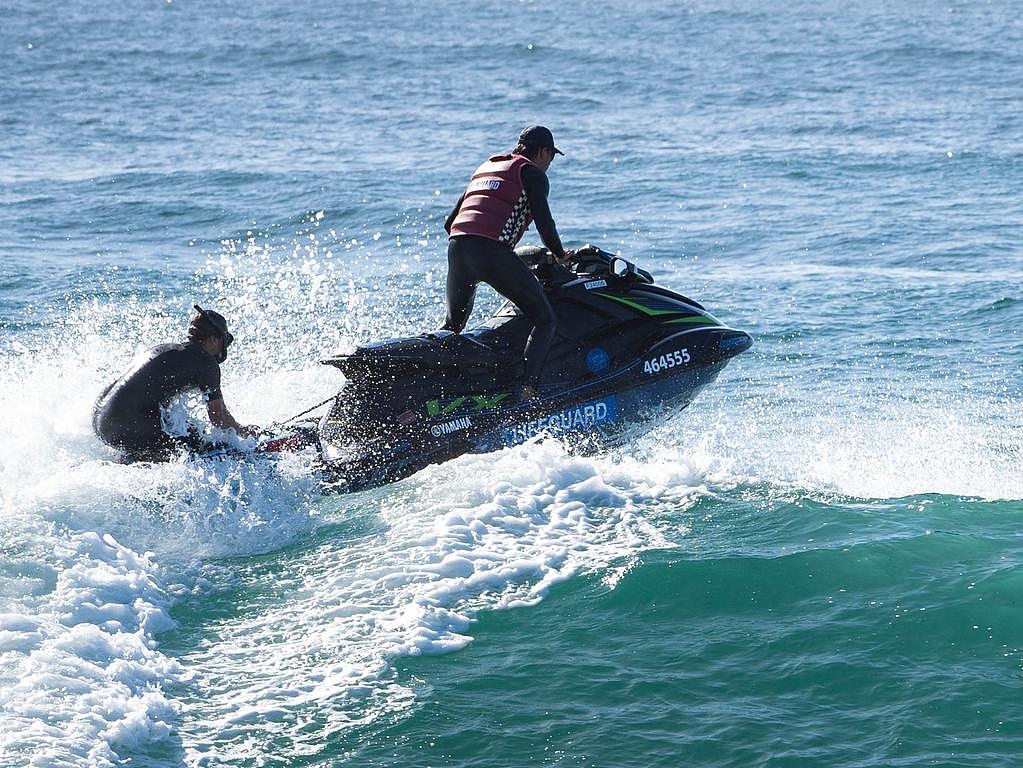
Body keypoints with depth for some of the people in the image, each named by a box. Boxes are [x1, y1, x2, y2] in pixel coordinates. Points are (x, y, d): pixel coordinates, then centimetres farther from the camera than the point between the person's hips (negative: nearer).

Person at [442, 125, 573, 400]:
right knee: (545, 321, -1)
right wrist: (560, 254, 15)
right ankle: (528, 390, -17)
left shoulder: (484, 168, 31)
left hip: (456, 245, 7)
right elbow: (544, 222, -2)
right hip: (493, 251, -7)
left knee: (453, 325, 26)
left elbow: (449, 222, 31)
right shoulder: (532, 173, 10)